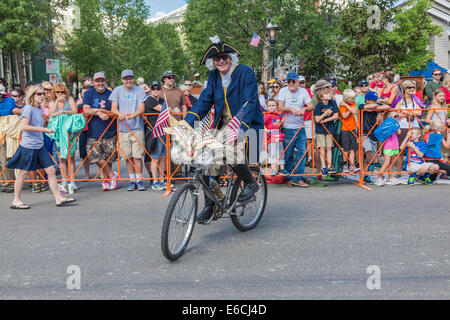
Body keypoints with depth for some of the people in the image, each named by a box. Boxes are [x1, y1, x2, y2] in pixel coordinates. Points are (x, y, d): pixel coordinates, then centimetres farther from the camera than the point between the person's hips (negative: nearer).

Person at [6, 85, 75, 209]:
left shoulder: (40, 110, 14)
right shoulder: (28, 108, -10)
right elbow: (25, 127, -21)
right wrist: (44, 129, -21)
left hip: (40, 146, 8)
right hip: (28, 146, -7)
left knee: (51, 170, 2)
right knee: (23, 173, 3)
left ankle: (58, 198, 4)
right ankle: (16, 201, 14)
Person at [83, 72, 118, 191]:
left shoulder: (110, 95, 3)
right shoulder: (88, 94, 7)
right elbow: (86, 110, -4)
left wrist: (97, 110, -13)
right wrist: (100, 113, -18)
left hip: (110, 132, -1)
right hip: (93, 132, 1)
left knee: (108, 159, 2)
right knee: (95, 156, -10)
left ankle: (106, 180, 21)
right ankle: (112, 175, 7)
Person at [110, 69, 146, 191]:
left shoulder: (139, 91, 1)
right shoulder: (117, 91, 6)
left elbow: (142, 109, -7)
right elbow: (113, 108, 1)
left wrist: (131, 115, -26)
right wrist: (120, 114, -22)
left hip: (137, 128, -2)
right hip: (123, 128, 2)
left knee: (137, 156, -5)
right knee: (128, 156, 5)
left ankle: (139, 180, 6)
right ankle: (132, 181, 16)